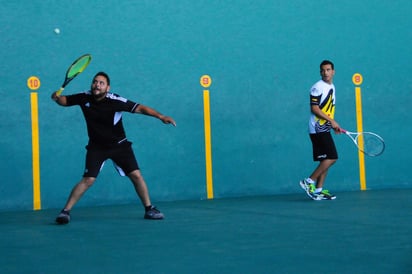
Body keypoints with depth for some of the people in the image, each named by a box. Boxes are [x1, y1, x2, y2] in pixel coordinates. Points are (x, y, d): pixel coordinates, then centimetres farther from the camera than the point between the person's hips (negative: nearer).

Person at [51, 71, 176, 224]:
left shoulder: (115, 101, -21)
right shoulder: (84, 98, -10)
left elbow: (139, 108, -24)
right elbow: (65, 101, 6)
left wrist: (161, 116, -34)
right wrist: (57, 98, -17)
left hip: (119, 145, -1)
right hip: (96, 147, 1)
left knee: (136, 175, -6)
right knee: (88, 180, -12)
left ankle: (149, 209, 10)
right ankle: (65, 211, -3)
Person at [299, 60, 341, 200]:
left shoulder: (332, 87, 16)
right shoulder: (317, 87, -11)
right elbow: (314, 109, -16)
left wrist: (335, 126, 13)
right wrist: (331, 121, -18)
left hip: (325, 129, 9)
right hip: (318, 129, -9)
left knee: (326, 160, 7)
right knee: (331, 157, -14)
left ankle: (318, 190, 9)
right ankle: (309, 182, -9)